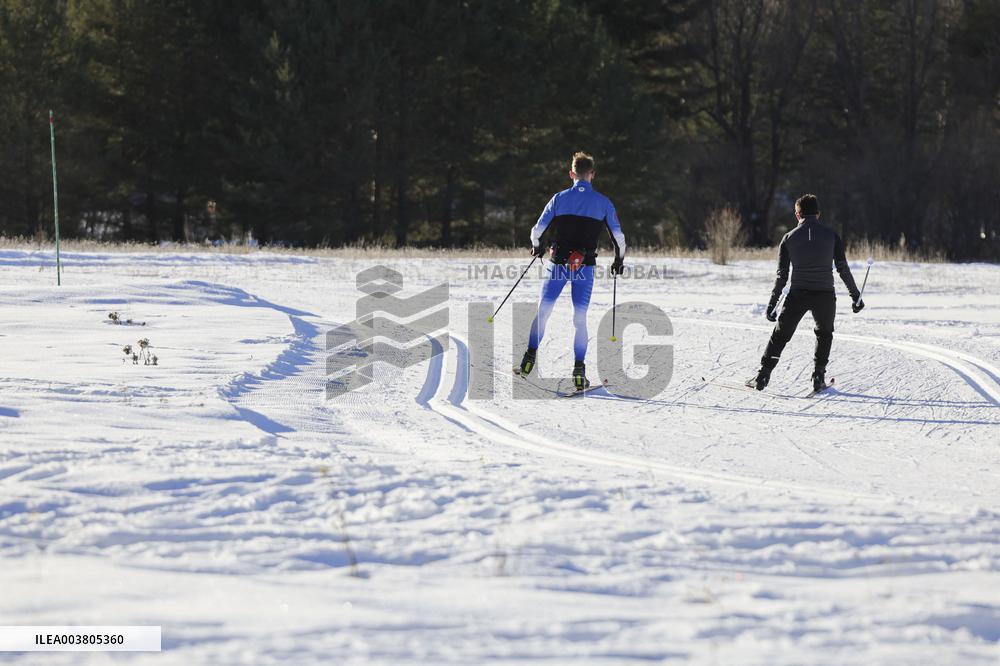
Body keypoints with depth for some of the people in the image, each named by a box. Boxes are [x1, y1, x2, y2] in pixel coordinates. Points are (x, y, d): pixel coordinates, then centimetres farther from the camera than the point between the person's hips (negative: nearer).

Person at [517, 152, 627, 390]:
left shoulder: (560, 198, 1)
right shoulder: (603, 202, 2)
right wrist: (619, 260, 21)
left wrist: (536, 247, 22)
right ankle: (579, 369, -1)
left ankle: (530, 357, 6)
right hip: (585, 267, 0)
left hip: (558, 263, 0)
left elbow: (537, 230, 1)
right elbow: (618, 236, 4)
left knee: (543, 311, 10)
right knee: (580, 318, 4)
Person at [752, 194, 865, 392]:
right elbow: (843, 269, 1)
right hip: (825, 294, 0)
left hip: (798, 294, 0)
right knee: (824, 334, 24)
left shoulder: (789, 238, 5)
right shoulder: (831, 235, 3)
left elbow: (782, 275, 3)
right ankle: (818, 377, 14)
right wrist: (855, 295, 10)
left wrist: (771, 305, 8)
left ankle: (763, 375, 5)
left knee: (780, 334, 13)